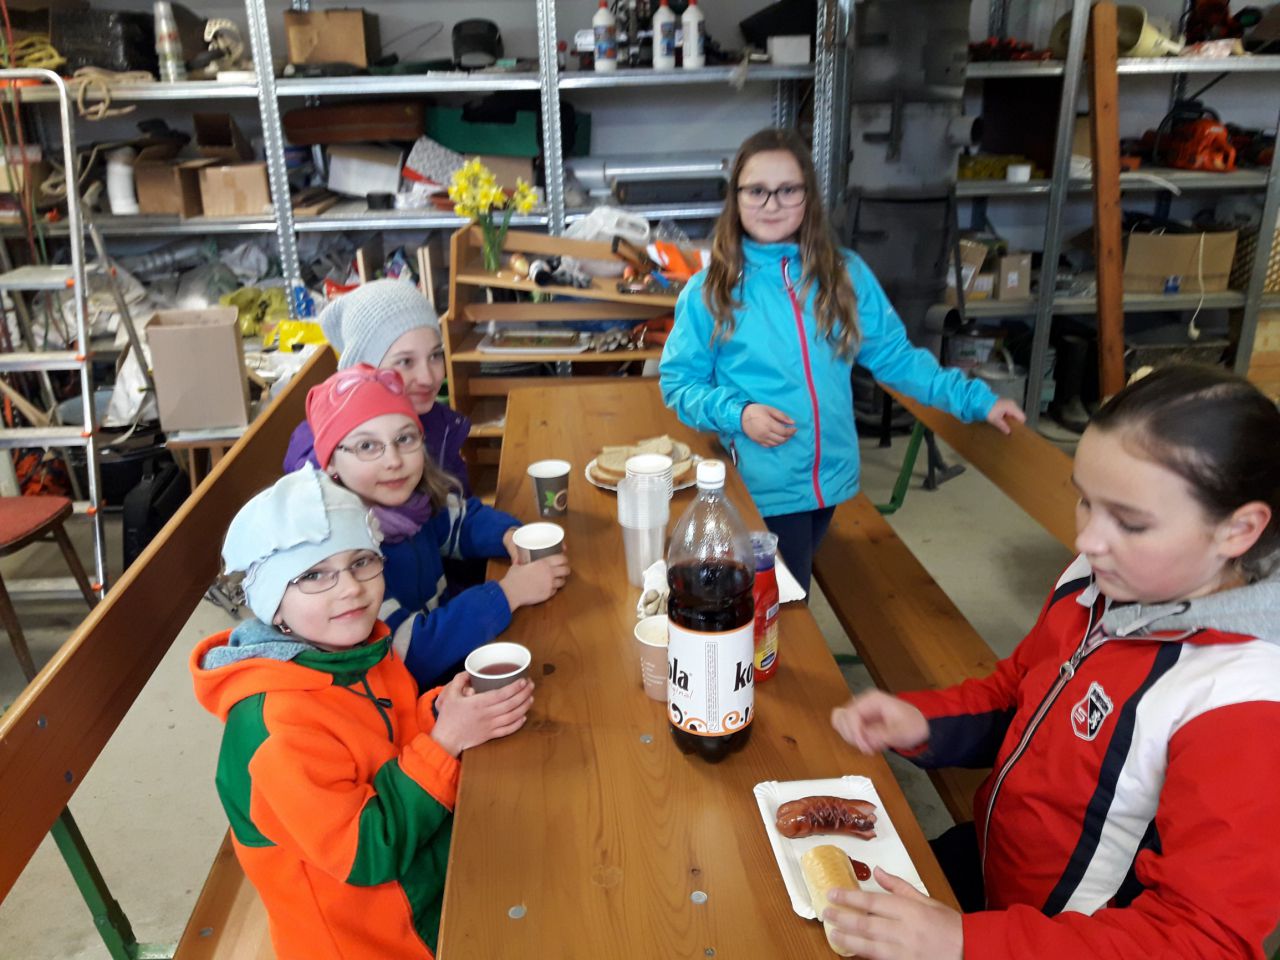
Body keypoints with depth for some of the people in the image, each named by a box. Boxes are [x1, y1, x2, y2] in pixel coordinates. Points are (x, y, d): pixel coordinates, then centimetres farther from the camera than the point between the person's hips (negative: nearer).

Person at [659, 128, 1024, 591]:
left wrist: (974, 400, 1)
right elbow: (677, 382, -2)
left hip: (829, 478, 3)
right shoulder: (709, 290, -6)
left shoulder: (847, 274, 2)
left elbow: (895, 356, 7)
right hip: (759, 490, -3)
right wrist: (736, 413, -18)